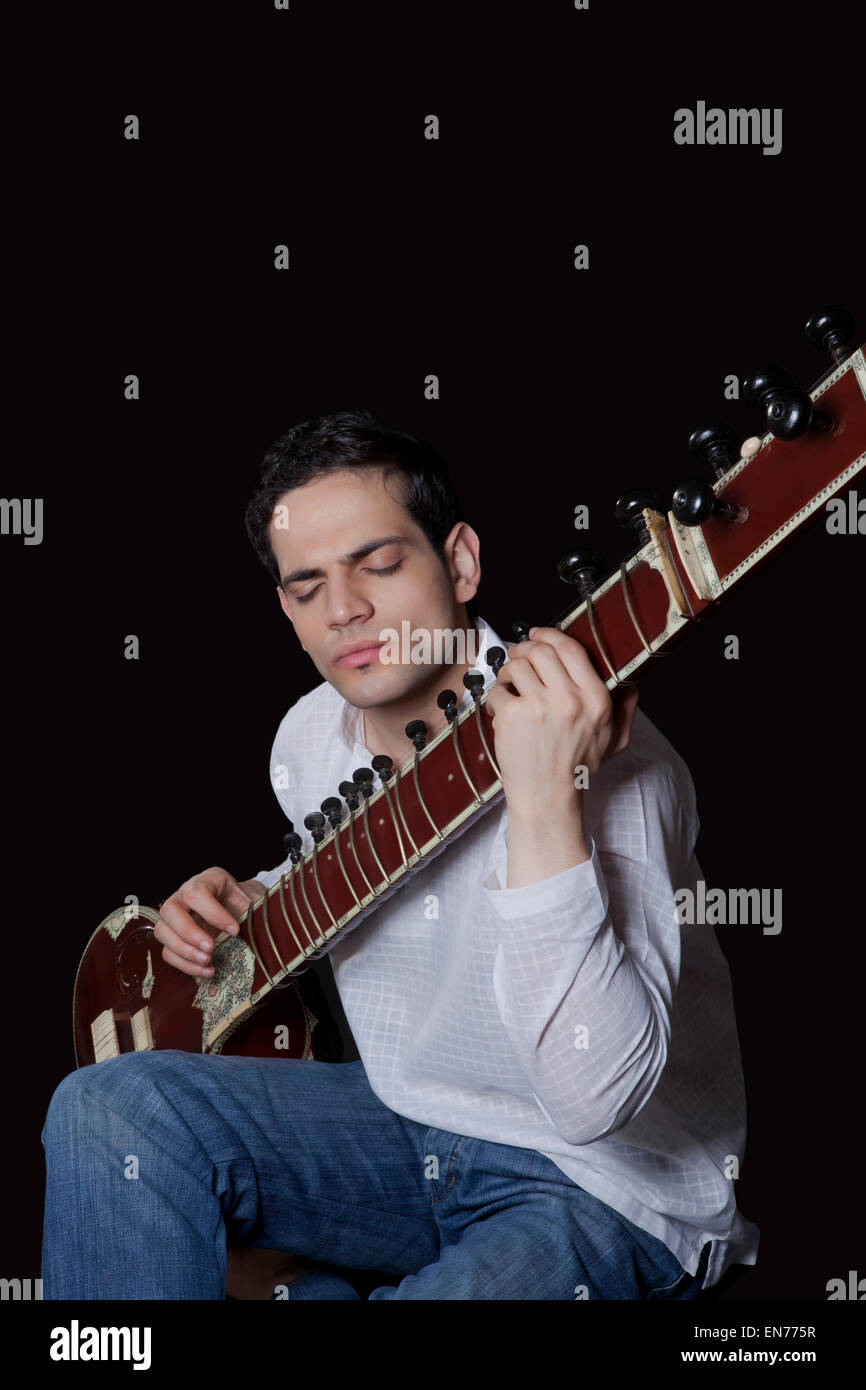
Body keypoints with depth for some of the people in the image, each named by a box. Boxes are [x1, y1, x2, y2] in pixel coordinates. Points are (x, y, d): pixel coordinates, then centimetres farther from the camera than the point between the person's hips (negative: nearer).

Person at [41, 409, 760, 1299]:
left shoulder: (605, 756, -25)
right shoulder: (311, 739, 0)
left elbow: (595, 1099, -36)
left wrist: (546, 798, -43)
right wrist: (245, 903, 3)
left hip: (610, 1188, -6)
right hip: (406, 1128, 6)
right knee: (112, 1109, -15)